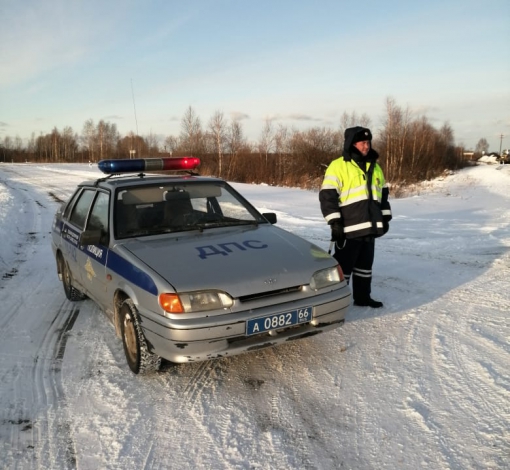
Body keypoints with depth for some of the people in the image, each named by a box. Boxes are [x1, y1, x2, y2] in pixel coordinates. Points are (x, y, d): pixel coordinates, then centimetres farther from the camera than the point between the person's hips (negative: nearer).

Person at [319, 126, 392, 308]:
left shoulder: (375, 166, 14)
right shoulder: (338, 166, -9)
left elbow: (382, 194, 22)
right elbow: (327, 196, -13)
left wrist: (385, 217, 17)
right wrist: (335, 222, -17)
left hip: (370, 228, 7)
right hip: (349, 229, -7)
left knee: (365, 265, 16)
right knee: (343, 266, -1)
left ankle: (362, 297, 29)